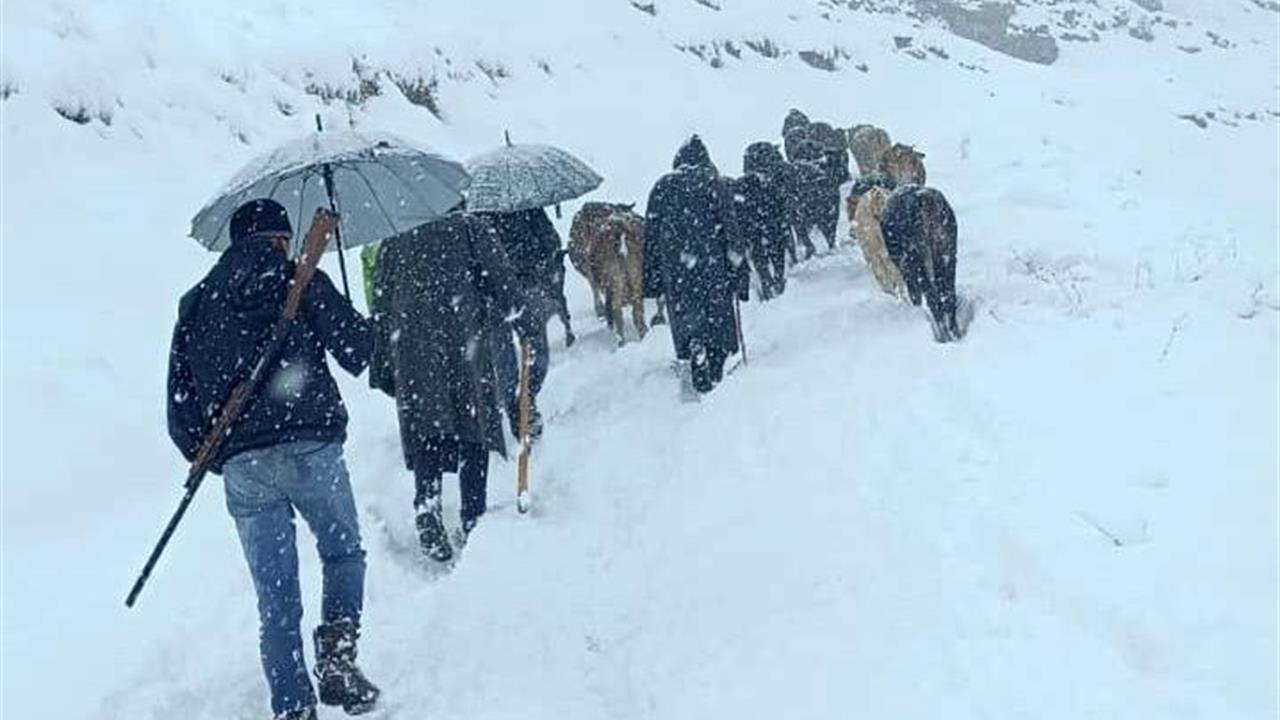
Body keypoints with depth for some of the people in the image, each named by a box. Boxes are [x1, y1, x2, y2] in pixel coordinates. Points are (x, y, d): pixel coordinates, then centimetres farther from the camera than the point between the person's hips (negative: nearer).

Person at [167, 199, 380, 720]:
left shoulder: (196, 302, 17)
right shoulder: (297, 279, 5)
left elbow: (180, 407, 14)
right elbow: (358, 350, -3)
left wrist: (212, 457, 23)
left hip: (240, 466, 3)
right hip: (310, 448, -3)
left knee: (276, 599, 9)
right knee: (343, 553, 18)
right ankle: (337, 654, -3)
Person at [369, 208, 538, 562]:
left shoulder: (391, 243, 19)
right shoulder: (467, 227, 13)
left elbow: (381, 306, 16)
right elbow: (499, 277, 3)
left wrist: (381, 370, 17)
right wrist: (524, 319, 12)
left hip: (411, 345, 1)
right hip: (464, 338, -1)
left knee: (423, 428, 0)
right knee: (474, 424, 5)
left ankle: (427, 506, -22)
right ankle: (474, 519, 4)